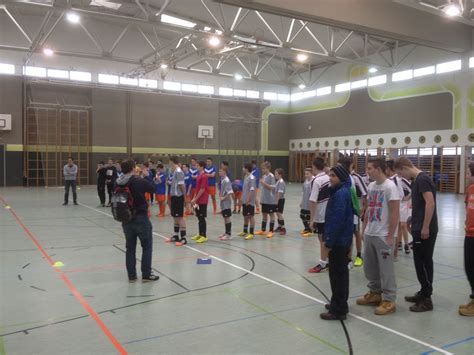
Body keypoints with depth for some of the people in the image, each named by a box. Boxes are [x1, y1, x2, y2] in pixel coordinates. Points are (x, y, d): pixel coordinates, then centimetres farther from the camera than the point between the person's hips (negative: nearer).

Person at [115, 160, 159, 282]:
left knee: (130, 247, 13)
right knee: (147, 246, 9)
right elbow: (152, 189, -2)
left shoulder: (118, 183, -2)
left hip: (126, 219, 5)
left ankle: (131, 275, 18)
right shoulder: (140, 181, -16)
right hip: (140, 218, -5)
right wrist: (147, 176, 10)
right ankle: (146, 274, 12)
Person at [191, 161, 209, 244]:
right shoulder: (199, 176, 14)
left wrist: (195, 199, -15)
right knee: (199, 218, 13)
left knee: (202, 218, -5)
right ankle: (200, 234, 21)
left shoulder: (204, 176, -14)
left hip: (202, 201, -9)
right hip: (198, 201, 9)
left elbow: (202, 190, -17)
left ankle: (204, 236, -1)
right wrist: (194, 198, 11)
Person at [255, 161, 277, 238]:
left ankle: (271, 231, 9)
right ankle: (263, 230, 24)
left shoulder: (271, 176, -13)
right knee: (264, 214, 14)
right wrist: (261, 198, 15)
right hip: (264, 200, 7)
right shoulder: (264, 176, 8)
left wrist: (264, 183, -24)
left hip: (270, 200, -7)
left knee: (271, 214, 3)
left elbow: (273, 187, -18)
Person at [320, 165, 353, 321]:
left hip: (338, 240, -10)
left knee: (337, 274, -2)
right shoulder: (342, 191, 12)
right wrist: (330, 239, 18)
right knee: (341, 272, 18)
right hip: (343, 239, 10)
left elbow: (337, 220, -24)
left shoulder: (340, 194, -19)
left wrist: (329, 242, -20)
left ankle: (338, 310, 7)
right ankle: (340, 304, 31)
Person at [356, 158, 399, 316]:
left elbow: (395, 213, -16)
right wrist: (364, 228, 15)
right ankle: (375, 293, 30)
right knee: (370, 267, 16)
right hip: (369, 234, 8)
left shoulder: (389, 186, -14)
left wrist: (390, 236, -17)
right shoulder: (371, 186, 9)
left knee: (385, 269, 0)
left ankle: (389, 301, 11)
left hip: (383, 236, -8)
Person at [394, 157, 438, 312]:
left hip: (425, 230, -10)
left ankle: (427, 299, 4)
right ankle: (423, 293, 26)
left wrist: (425, 227, -22)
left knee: (423, 262, -4)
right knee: (421, 262, 15)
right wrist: (414, 222, 22)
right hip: (419, 229, 10)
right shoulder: (415, 180, 14)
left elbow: (430, 203, -23)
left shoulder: (423, 179, -16)